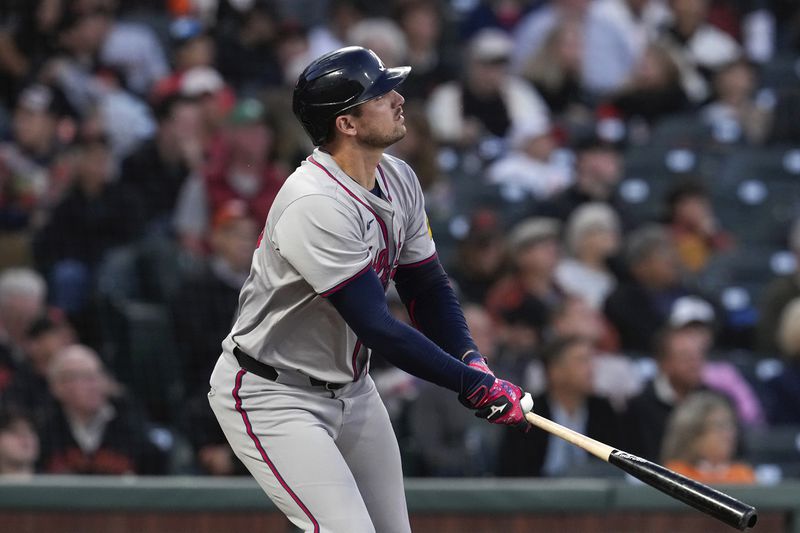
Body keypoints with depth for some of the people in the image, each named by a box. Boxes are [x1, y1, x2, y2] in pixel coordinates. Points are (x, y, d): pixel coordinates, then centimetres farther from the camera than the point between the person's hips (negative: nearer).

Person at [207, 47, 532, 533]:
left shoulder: (398, 179, 0)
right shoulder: (315, 204, -29)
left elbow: (427, 285, 9)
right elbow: (377, 328, -31)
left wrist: (472, 360, -9)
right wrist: (474, 385, -28)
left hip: (350, 386, 9)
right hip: (272, 396, -9)